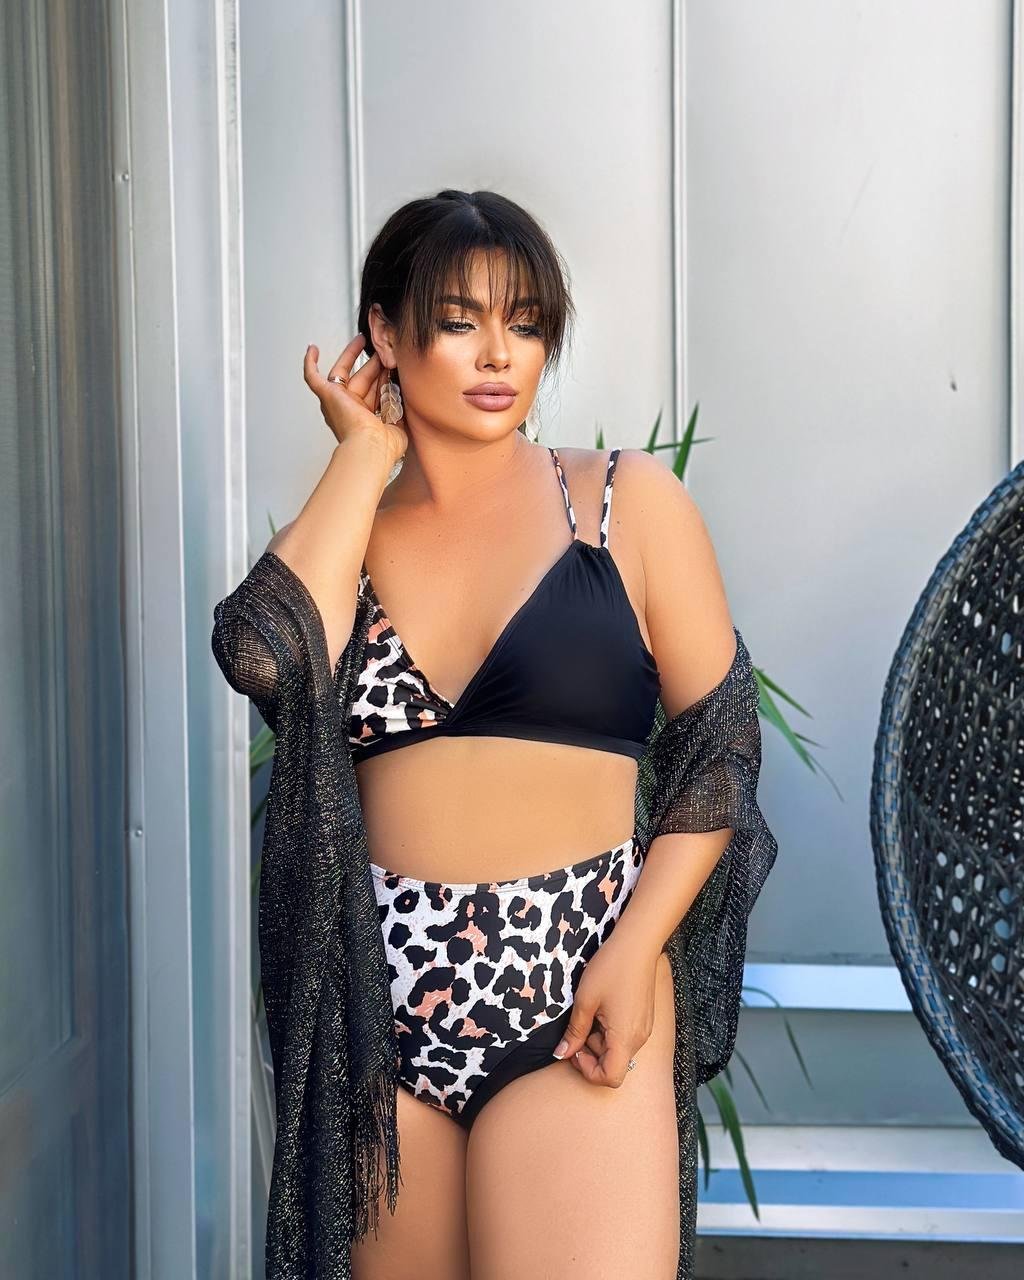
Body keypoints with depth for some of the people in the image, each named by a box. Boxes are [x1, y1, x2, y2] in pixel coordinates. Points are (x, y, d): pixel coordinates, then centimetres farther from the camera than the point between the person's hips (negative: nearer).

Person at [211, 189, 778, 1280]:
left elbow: (721, 749, 2)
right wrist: (365, 453, -2)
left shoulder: (627, 501, 2)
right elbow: (262, 653, -13)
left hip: (573, 1004, -2)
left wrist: (636, 949, -10)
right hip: (376, 1013, 3)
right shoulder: (344, 533, 9)